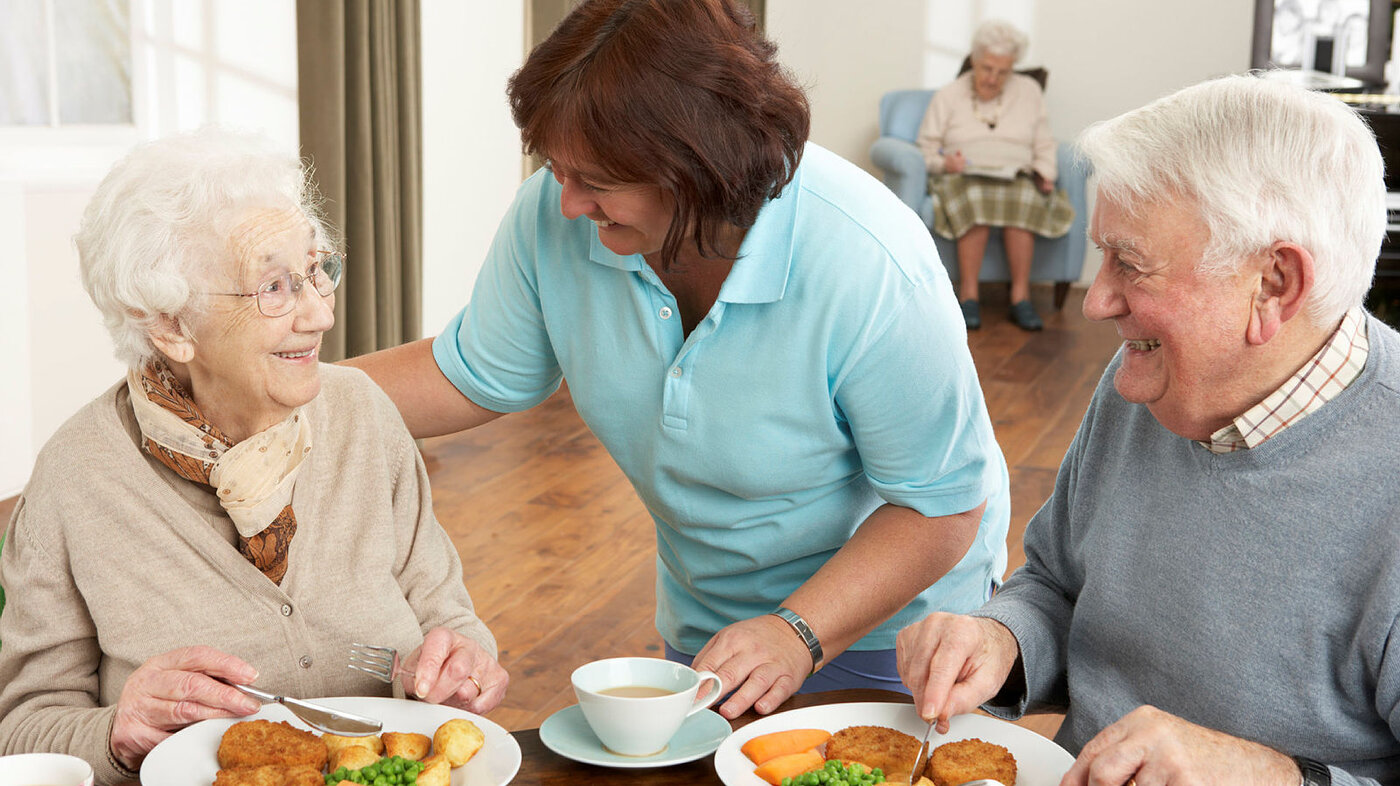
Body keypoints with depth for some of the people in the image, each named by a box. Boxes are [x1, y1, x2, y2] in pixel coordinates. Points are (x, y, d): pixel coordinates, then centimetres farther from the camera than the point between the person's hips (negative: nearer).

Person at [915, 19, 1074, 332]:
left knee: (1022, 199, -37)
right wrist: (945, 163, -13)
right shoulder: (947, 97, 14)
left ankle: (1020, 295, -33)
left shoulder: (1029, 91, 19)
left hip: (1017, 177, 1)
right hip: (962, 178, -1)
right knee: (976, 198, -39)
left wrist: (1044, 174, -3)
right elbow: (926, 148, 8)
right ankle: (968, 294, -34)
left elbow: (1044, 146, 16)